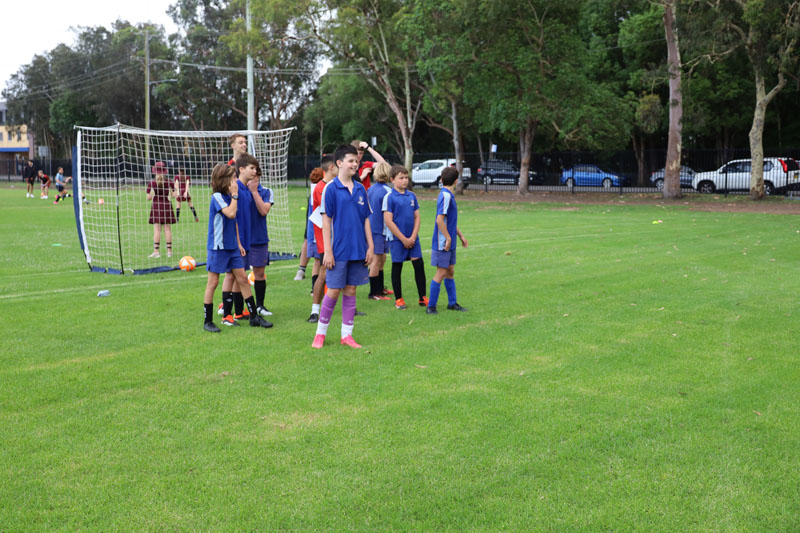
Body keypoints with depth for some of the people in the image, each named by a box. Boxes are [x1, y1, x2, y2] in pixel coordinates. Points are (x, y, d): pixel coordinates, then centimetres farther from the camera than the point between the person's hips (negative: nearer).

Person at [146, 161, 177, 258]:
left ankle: (156, 251, -5)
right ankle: (169, 250, 5)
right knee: (167, 229, 5)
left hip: (156, 206, -1)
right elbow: (174, 195, 0)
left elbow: (148, 198, -6)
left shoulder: (151, 184, -5)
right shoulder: (169, 183, -1)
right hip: (167, 205, 1)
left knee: (156, 229, -1)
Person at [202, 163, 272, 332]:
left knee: (243, 279, 7)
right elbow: (231, 214, -28)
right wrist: (235, 195, -19)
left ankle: (254, 317, 13)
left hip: (232, 247, 8)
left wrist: (238, 243, 15)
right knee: (213, 282, 0)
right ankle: (207, 321, 10)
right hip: (218, 247, -8)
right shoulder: (217, 197, -13)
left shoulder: (230, 196, 11)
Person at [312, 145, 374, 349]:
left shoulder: (360, 189, 9)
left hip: (358, 251, 5)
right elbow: (326, 220, -7)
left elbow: (366, 219, 13)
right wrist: (328, 251, -11)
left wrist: (370, 246, 8)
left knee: (351, 290, 9)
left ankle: (347, 334, 16)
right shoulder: (331, 189, -6)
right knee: (333, 291, -1)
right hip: (339, 251, -5)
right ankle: (320, 333, 14)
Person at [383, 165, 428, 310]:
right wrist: (403, 239, -11)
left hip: (412, 239, 4)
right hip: (397, 239, -4)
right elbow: (388, 221, -12)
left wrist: (413, 237, -5)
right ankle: (398, 299, 17)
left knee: (419, 265, -1)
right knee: (397, 268, 5)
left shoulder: (412, 196, 7)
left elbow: (417, 217, 8)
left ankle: (422, 298, 7)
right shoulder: (389, 197, -8)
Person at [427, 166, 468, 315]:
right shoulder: (445, 196, -18)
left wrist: (461, 236, 23)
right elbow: (440, 220, -24)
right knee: (441, 272, -5)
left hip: (449, 243, 9)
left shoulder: (449, 195, 12)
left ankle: (452, 303, 24)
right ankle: (431, 306, 2)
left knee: (450, 271, 15)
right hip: (443, 242, -9)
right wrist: (448, 238, -19)